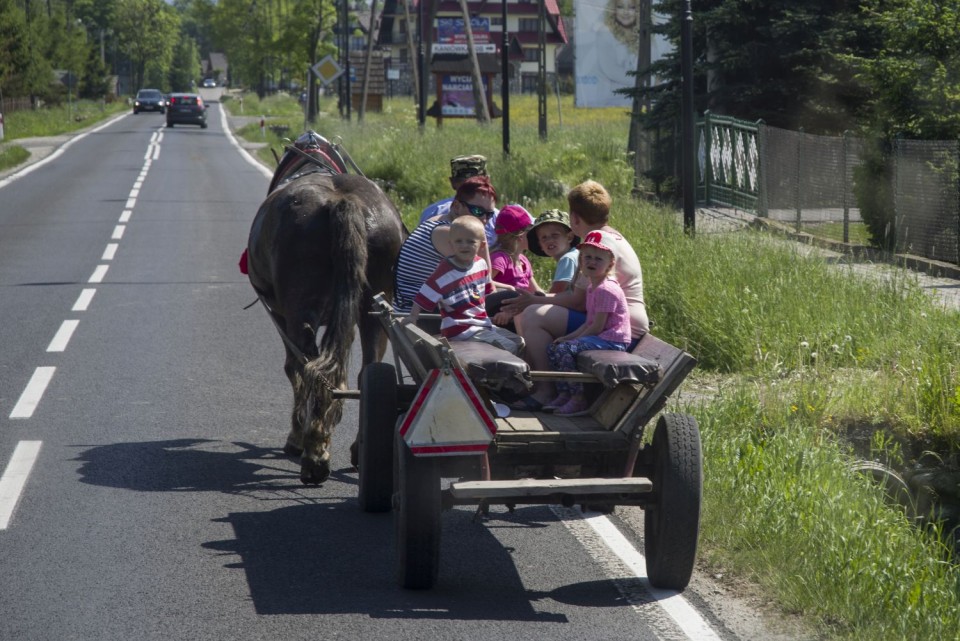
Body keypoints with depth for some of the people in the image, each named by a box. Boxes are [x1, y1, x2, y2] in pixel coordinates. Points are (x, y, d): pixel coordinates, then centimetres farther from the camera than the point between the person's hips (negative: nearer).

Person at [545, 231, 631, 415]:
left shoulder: (606, 290, -17)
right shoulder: (592, 286, 14)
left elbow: (597, 326, -18)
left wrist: (572, 339, -9)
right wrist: (569, 337, 3)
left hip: (612, 341, -10)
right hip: (599, 336, 10)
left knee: (564, 350, -24)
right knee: (552, 348, 8)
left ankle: (578, 399, -21)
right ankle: (564, 394, 8)